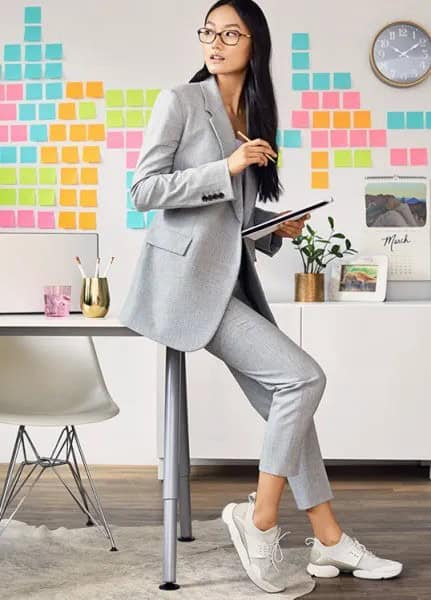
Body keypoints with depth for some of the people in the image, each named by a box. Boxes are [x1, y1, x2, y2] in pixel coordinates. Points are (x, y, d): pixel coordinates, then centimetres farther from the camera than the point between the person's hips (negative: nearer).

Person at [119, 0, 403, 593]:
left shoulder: (253, 115, 17)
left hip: (234, 278, 7)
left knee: (289, 399, 4)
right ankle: (260, 519, -2)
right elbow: (143, 189, -11)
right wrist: (226, 168, -17)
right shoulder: (179, 101, -3)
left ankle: (329, 540, 14)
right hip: (188, 277, -7)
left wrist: (278, 227, 3)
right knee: (304, 377, -16)